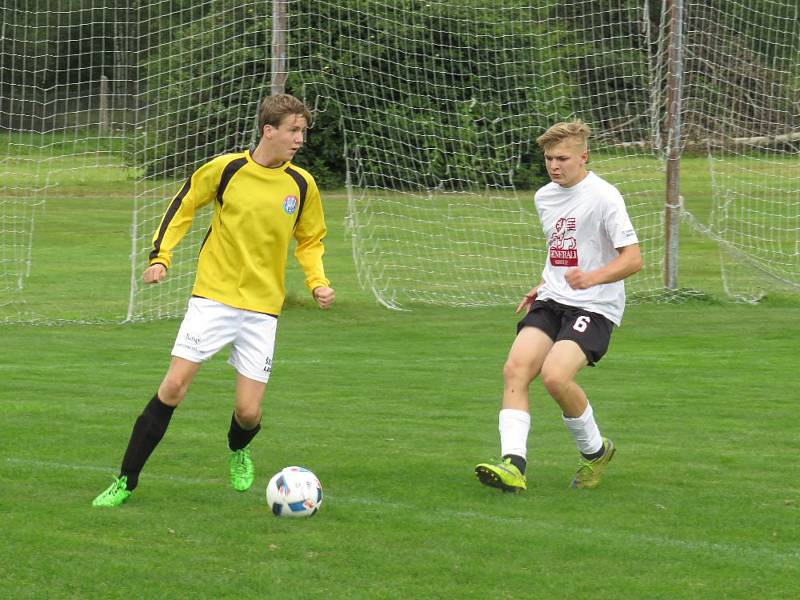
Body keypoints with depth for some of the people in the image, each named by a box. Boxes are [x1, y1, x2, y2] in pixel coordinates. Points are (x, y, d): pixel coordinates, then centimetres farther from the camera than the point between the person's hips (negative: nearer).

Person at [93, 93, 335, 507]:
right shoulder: (225, 169, -7)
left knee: (248, 411, -4)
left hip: (262, 308, 2)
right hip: (213, 297, -2)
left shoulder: (301, 184, 0)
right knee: (173, 387, -12)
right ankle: (126, 481, -2)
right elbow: (184, 205, 8)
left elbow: (309, 240, 15)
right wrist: (160, 256, -1)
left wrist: (317, 282, -2)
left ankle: (238, 451, 35)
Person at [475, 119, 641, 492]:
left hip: (594, 307, -7)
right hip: (551, 302, 7)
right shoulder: (544, 197, 13)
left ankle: (595, 451, 0)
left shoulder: (603, 197, -10)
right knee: (515, 369, -18)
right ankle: (513, 465, -26)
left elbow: (633, 258, -14)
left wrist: (593, 277, -29)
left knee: (555, 375, -26)